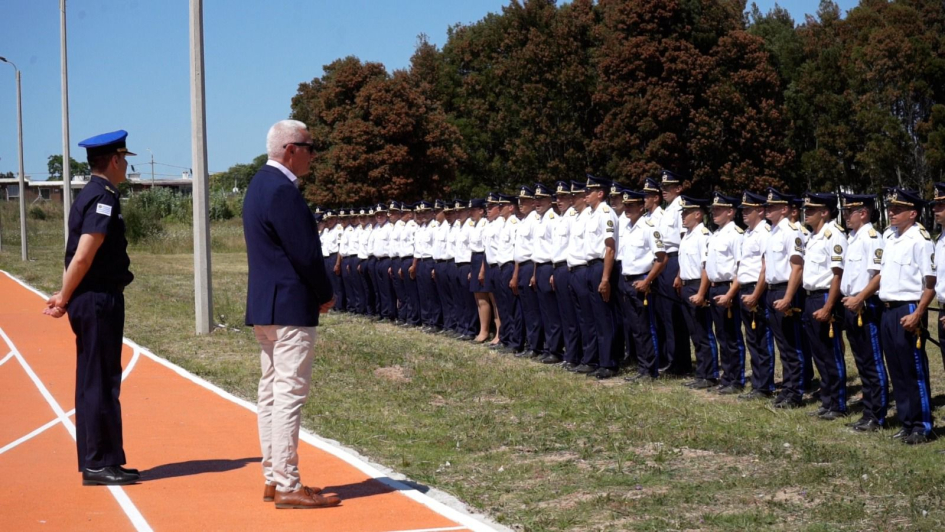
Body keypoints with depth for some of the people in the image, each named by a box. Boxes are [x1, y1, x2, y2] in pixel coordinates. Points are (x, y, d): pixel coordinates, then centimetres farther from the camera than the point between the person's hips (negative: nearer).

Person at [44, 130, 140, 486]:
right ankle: (100, 464, 1)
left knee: (93, 382, 13)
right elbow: (83, 257, -19)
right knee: (101, 383, -4)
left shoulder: (89, 196, 15)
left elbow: (78, 256, 15)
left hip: (90, 300, 10)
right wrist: (65, 299, -10)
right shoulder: (103, 198, -15)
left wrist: (66, 297, 9)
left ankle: (95, 461, 21)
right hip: (100, 300, -10)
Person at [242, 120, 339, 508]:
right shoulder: (282, 191, -18)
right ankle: (287, 487, -3)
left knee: (271, 393, 13)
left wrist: (316, 293, 12)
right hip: (290, 308, -11)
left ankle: (273, 478, 20)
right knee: (289, 395, -7)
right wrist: (325, 295, -4)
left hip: (264, 305, 11)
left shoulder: (260, 184, 14)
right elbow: (306, 253, -20)